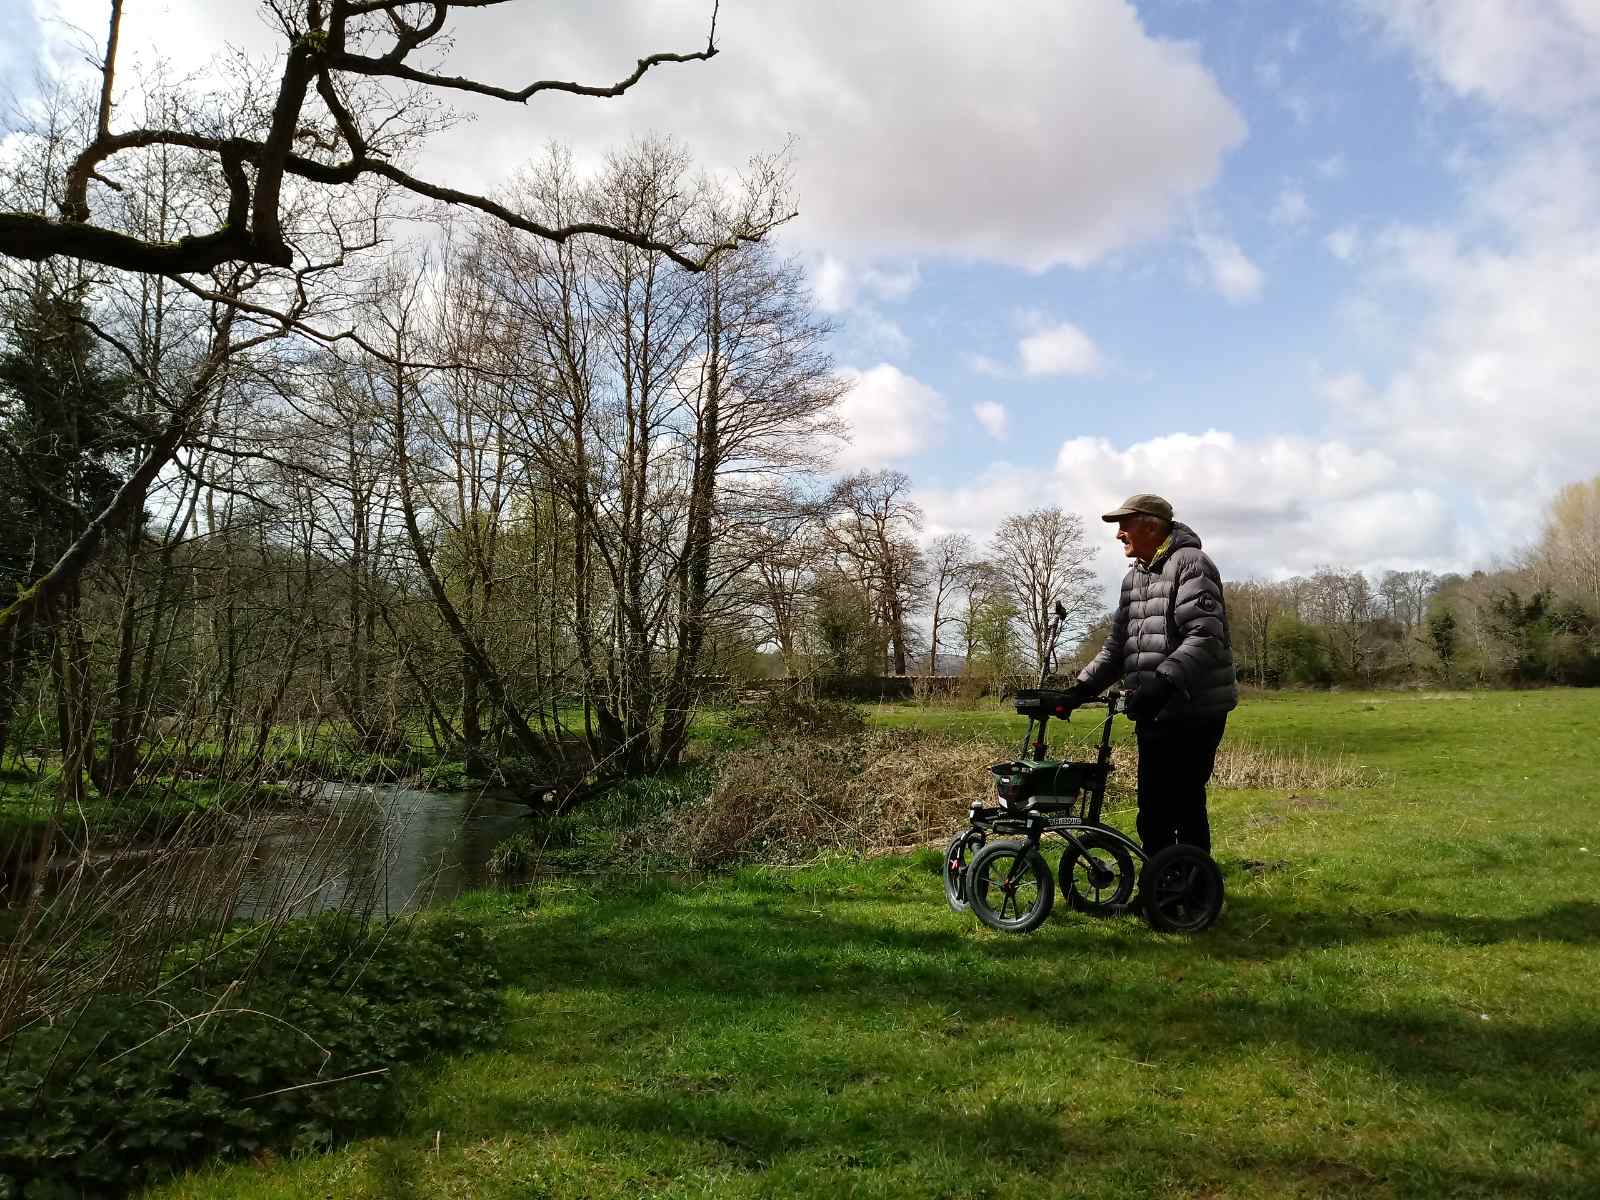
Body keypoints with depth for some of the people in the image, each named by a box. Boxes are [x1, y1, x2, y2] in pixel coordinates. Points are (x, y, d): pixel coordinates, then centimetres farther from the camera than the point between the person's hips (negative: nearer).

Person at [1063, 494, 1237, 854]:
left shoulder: (1191, 563, -9)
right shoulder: (1134, 578, 18)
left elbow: (1206, 636, -21)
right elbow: (1117, 647, 19)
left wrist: (1164, 680, -33)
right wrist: (1082, 687, 6)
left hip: (1193, 714, -8)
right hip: (1154, 715, 8)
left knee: (1185, 808, -7)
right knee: (1153, 812, 12)